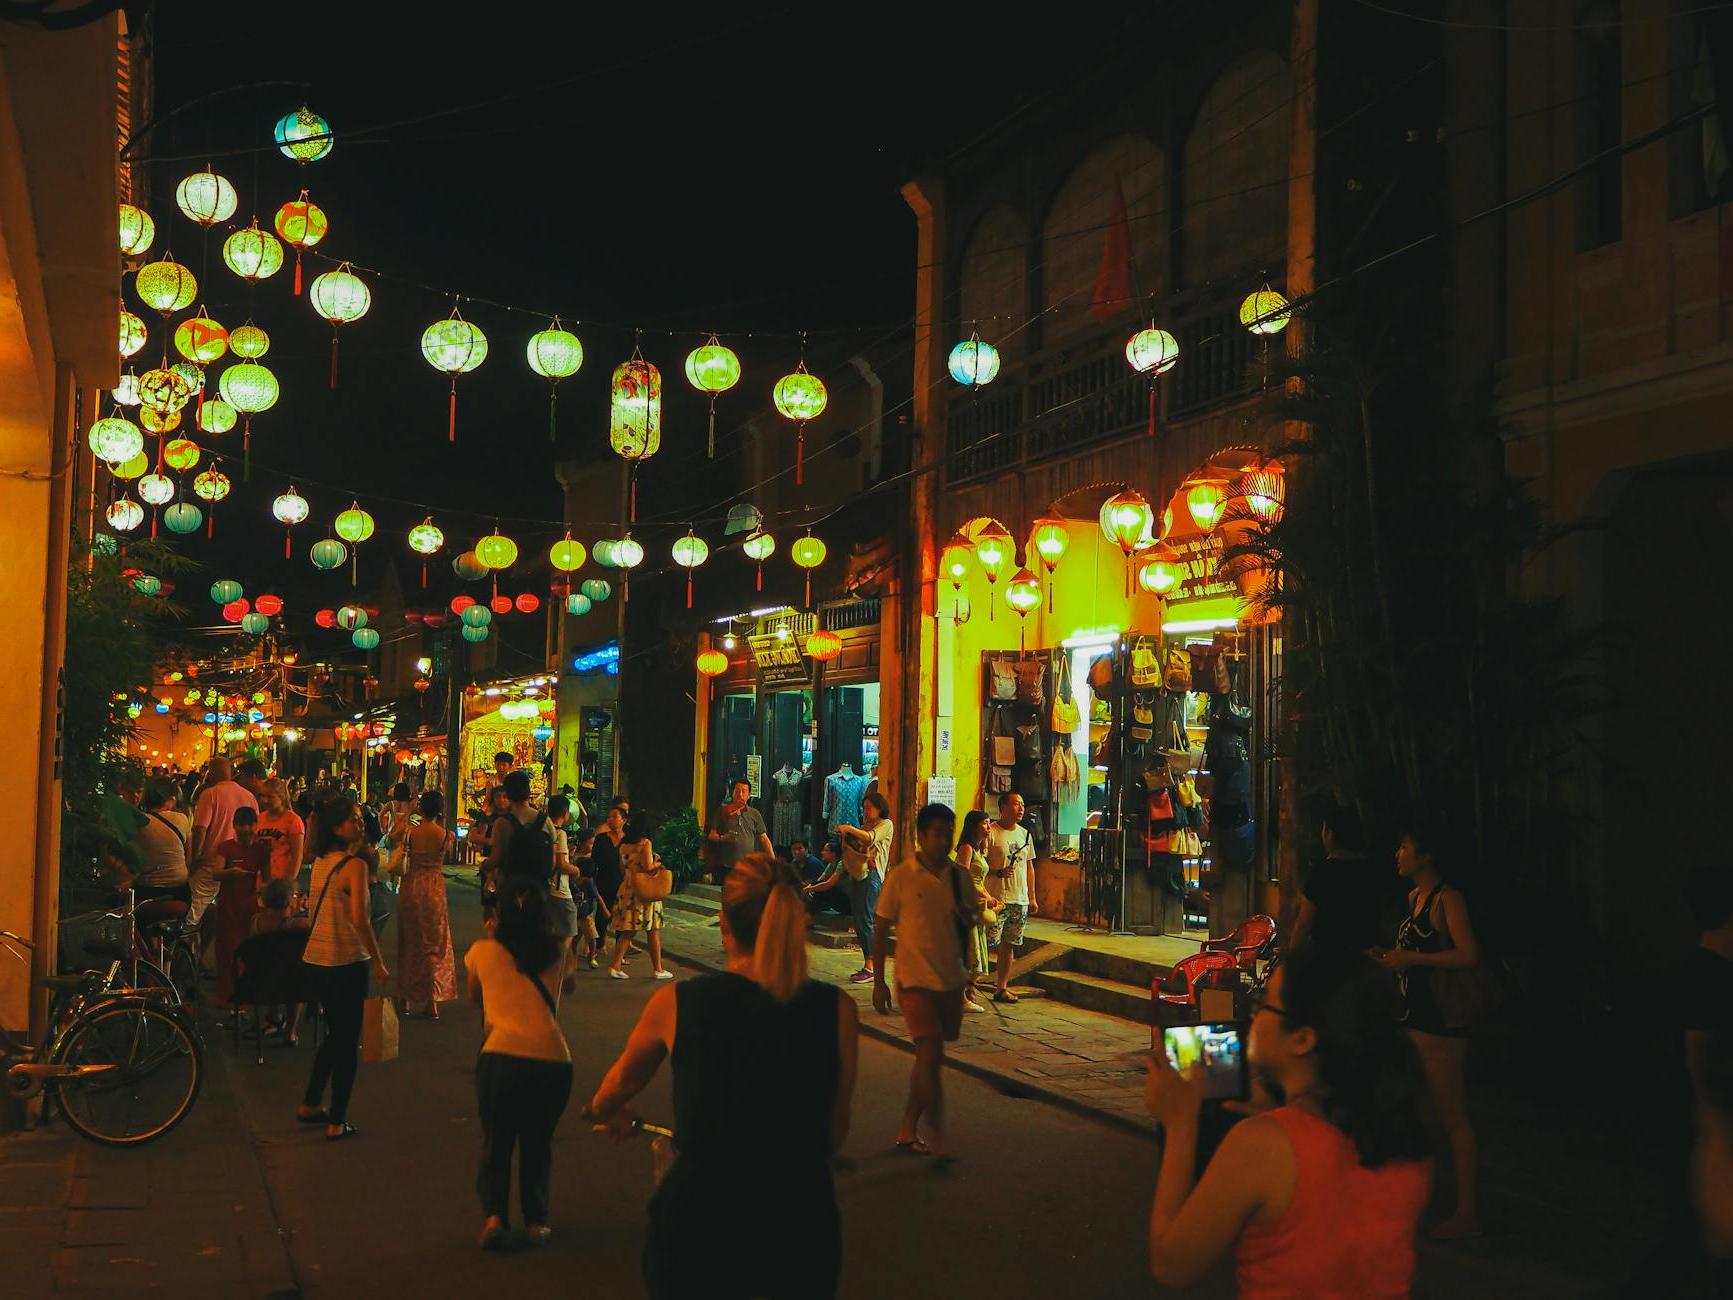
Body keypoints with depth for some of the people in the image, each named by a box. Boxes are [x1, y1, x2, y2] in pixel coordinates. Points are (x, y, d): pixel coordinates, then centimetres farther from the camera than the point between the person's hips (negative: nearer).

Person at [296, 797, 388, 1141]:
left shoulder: (320, 861, 6)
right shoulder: (355, 865, -17)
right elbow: (359, 919, -24)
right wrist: (378, 962, -16)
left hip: (315, 959, 8)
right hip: (346, 962, -8)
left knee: (335, 1034, 25)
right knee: (348, 1041, 5)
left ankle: (310, 1105, 33)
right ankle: (337, 1122, 10)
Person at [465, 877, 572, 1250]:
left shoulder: (482, 951, 7)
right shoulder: (557, 952, 10)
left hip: (500, 1056, -1)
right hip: (553, 1060, 1)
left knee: (496, 1140, 19)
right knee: (537, 1142, 22)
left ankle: (494, 1214, 5)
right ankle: (536, 1220, 18)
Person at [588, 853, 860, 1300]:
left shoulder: (676, 1003, -8)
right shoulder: (838, 1011, -9)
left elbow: (624, 1081, 12)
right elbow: (836, 1130, 1)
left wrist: (604, 1112, 35)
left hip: (696, 1221, 0)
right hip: (802, 1229, 1)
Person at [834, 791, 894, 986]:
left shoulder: (886, 824, -1)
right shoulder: (864, 825, 23)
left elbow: (871, 838, -20)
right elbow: (854, 847, 20)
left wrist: (851, 829, -28)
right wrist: (845, 835, 3)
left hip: (871, 874, -9)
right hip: (856, 873, 9)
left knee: (866, 920, -11)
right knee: (859, 920, 7)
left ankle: (870, 968, -10)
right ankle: (867, 966, 12)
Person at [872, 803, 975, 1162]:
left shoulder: (958, 876, 4)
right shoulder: (901, 876, -9)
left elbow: (973, 917, 19)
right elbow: (881, 931, -3)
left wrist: (968, 914, -7)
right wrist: (879, 982, -5)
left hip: (951, 980, 5)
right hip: (916, 980, -5)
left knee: (928, 1057, 13)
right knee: (931, 1055, -12)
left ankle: (908, 1131, 24)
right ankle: (937, 1137, -1)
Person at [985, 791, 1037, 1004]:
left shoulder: (1025, 834, 14)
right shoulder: (991, 833, -8)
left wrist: (1032, 898, 17)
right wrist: (998, 872, -25)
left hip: (1019, 900, 6)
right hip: (996, 899, -6)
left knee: (1008, 945, 10)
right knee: (988, 944, -8)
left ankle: (1002, 986, 17)